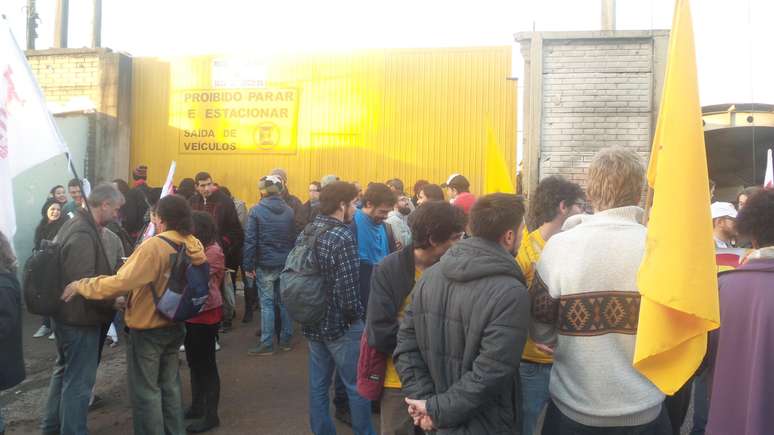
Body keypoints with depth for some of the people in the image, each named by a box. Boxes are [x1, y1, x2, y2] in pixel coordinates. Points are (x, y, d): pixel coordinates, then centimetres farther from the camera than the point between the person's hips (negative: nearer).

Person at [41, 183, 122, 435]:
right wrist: (115, 301, -17)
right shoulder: (83, 235, -25)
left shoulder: (75, 225, 8)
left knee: (65, 370, 24)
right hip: (80, 317, -11)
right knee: (79, 379, 2)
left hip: (66, 312, 11)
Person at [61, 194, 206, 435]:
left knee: (145, 390, 9)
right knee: (170, 384, 20)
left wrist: (81, 286, -16)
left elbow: (120, 283, -28)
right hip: (176, 325, 7)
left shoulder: (154, 246, -25)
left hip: (147, 329, -7)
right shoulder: (195, 246, -4)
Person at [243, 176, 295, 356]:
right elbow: (294, 238, 3)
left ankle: (267, 344, 6)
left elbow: (250, 240, -10)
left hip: (265, 264, -3)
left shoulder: (256, 211, -8)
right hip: (286, 263, 4)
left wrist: (248, 265, -5)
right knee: (285, 301, 12)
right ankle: (286, 340, 20)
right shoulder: (289, 211, 3)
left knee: (267, 303, 2)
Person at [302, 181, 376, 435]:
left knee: (318, 384, 17)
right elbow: (348, 290, -24)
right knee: (357, 386, 9)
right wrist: (360, 315, -7)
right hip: (340, 323, -7)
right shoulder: (343, 237, -21)